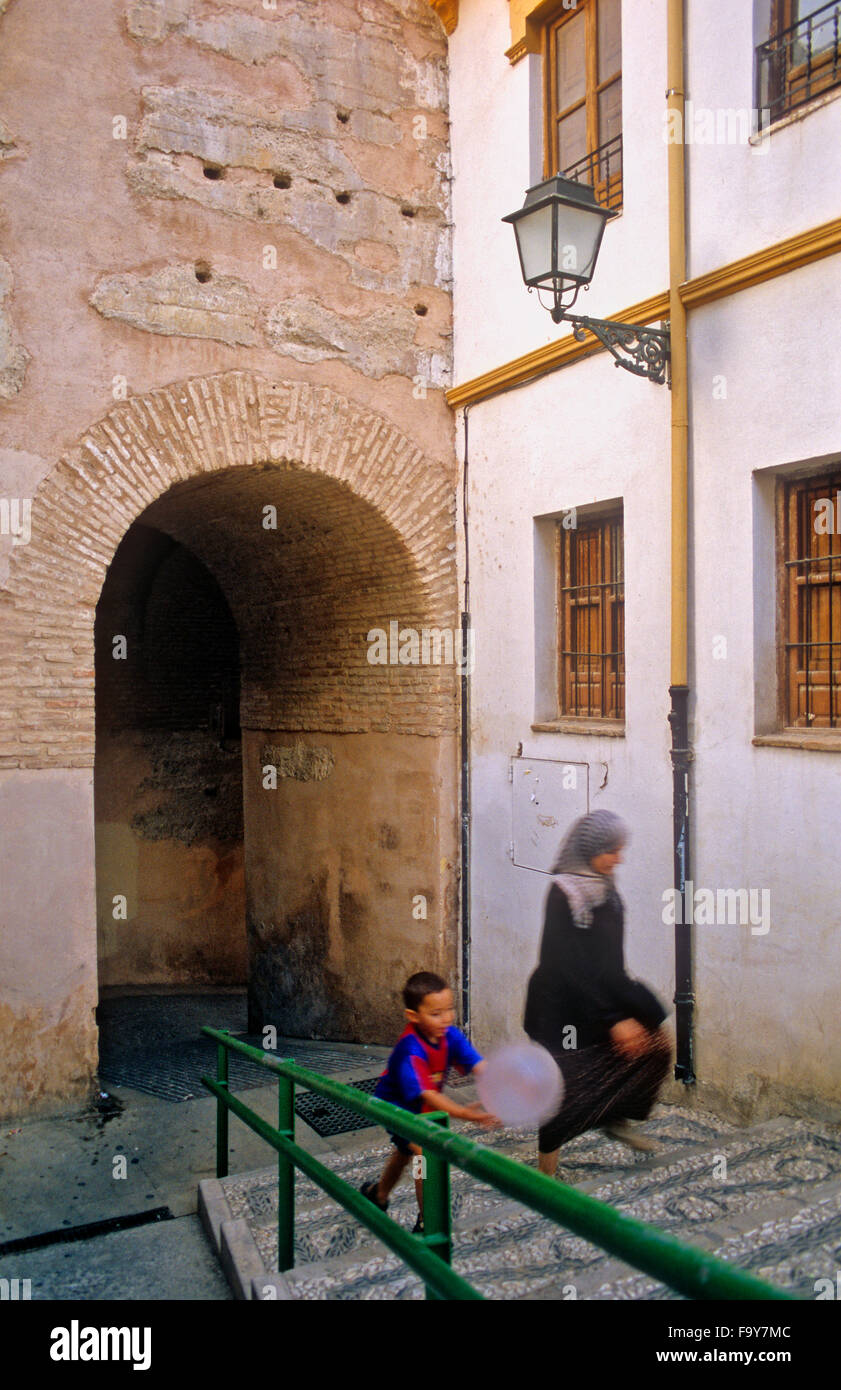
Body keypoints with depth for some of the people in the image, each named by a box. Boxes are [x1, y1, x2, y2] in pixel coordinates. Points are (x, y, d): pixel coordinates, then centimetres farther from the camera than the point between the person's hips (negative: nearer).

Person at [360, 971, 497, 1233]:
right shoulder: (410, 1051, -40)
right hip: (397, 1106, -7)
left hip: (421, 1109, 7)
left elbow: (479, 1066, -32)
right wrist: (464, 1113, -60)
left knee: (405, 1151, 28)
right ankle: (427, 1223, -4)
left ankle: (377, 1194, 56)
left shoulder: (450, 1036, -22)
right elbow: (425, 1094, -47)